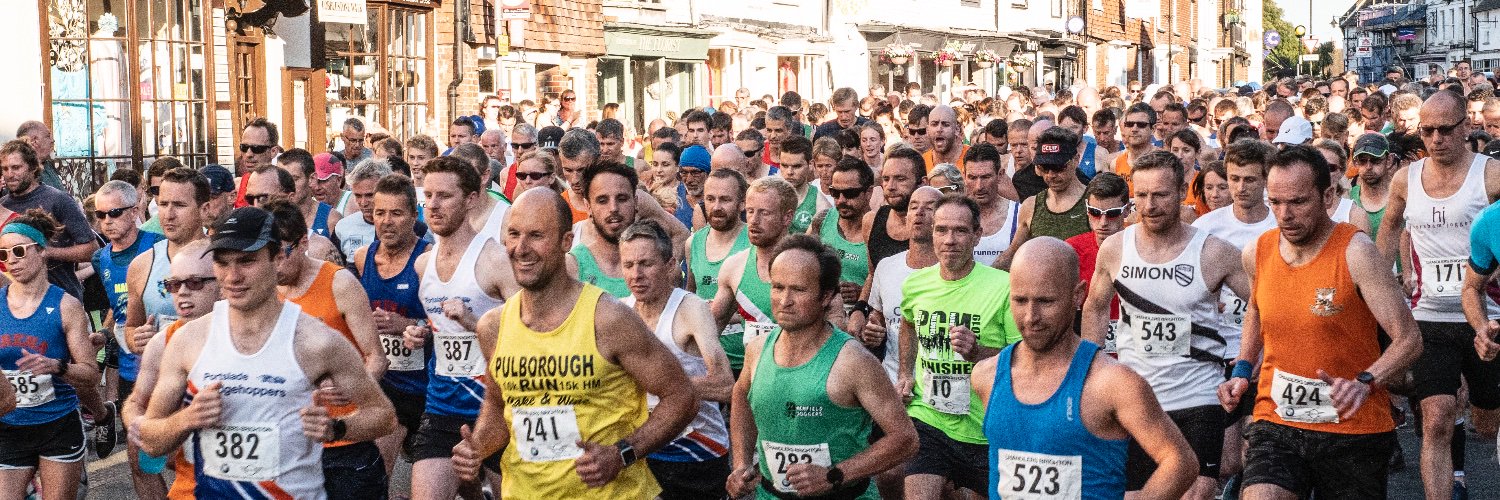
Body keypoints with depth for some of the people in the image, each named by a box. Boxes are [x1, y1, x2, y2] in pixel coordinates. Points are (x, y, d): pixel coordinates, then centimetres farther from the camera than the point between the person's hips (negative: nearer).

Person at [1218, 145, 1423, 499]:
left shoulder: (1355, 253, -13)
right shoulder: (1256, 253, 2)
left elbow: (1408, 340, -14)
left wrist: (1365, 383, -31)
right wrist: (1242, 370, 12)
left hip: (1353, 427, -2)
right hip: (1275, 422, 3)